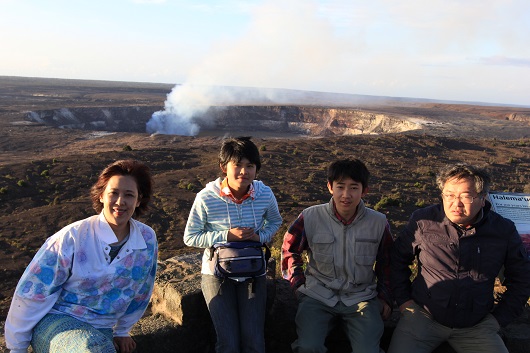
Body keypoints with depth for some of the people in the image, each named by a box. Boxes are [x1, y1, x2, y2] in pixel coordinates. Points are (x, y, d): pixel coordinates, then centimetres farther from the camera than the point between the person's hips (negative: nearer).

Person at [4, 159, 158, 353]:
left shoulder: (148, 240, -6)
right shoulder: (72, 238, -17)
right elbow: (32, 293, -9)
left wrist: (122, 331, 20)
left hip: (101, 332, 4)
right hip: (54, 322, -3)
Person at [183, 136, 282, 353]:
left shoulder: (265, 195, -9)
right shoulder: (206, 198, -17)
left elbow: (275, 222, 11)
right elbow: (190, 237, -9)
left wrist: (260, 236, -11)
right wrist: (227, 236, -21)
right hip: (217, 273, -2)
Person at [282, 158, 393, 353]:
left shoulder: (379, 223, -1)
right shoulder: (310, 217, -6)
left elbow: (385, 262, 14)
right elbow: (289, 250, 10)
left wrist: (385, 297, 10)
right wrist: (298, 284, 4)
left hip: (361, 298, 1)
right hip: (318, 295, -1)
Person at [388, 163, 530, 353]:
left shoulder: (503, 230, -3)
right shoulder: (423, 221, -7)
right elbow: (398, 258, 7)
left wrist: (500, 317, 7)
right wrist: (403, 299, 3)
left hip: (476, 326, 2)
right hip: (423, 315, -2)